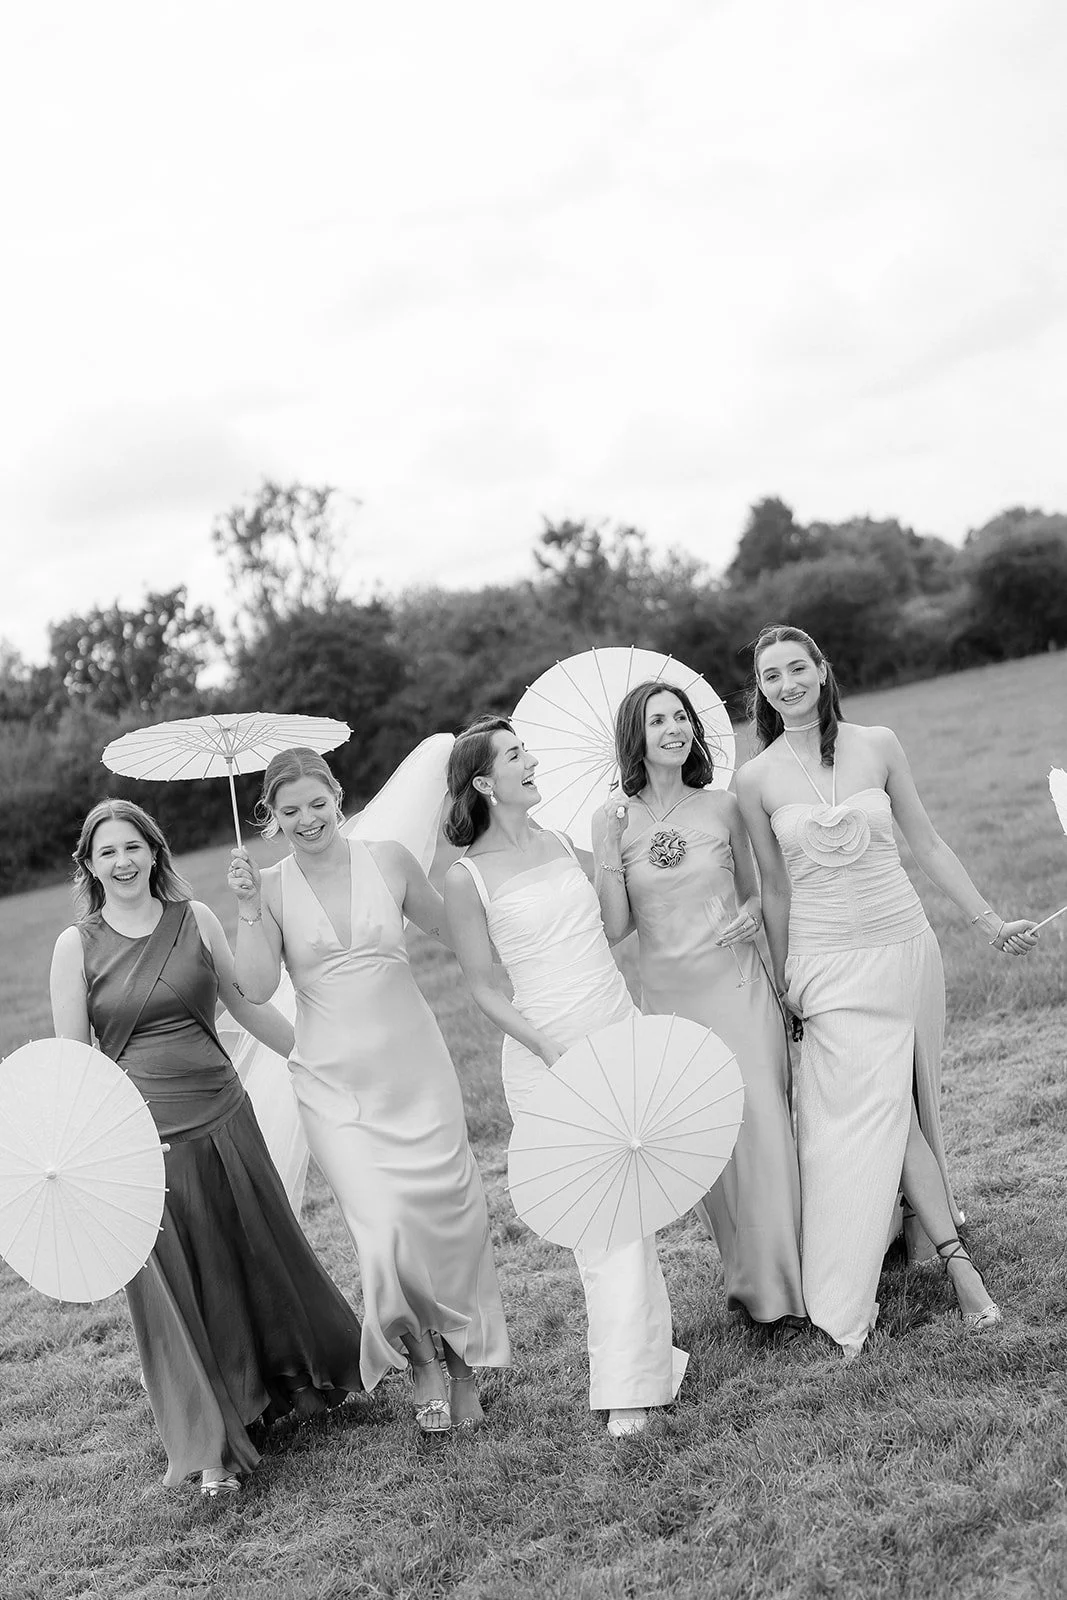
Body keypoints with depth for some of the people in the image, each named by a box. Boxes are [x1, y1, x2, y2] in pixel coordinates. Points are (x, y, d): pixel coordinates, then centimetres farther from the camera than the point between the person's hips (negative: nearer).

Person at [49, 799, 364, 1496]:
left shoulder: (195, 918, 1)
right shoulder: (77, 945, -3)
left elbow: (247, 1002, 9)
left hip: (222, 1119, 2)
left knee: (261, 1255, 15)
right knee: (174, 1289, 6)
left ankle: (294, 1379, 43)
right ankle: (213, 1447, 21)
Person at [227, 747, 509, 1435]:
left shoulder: (389, 861, 1)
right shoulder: (271, 887, -1)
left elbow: (454, 927, 12)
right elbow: (258, 987, -10)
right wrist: (249, 907, -18)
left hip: (415, 1066, 1)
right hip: (335, 1082, -1)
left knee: (449, 1213, 3)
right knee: (384, 1228, -11)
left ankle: (466, 1360, 24)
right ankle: (421, 1361, 15)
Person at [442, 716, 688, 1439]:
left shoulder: (564, 842, 7)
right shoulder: (468, 877, -8)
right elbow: (485, 988, -6)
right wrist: (557, 1054, -15)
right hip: (546, 1052, -5)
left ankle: (636, 1367, 19)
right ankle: (629, 1384, 6)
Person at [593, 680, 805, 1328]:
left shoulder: (723, 806, 2)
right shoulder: (613, 819, -1)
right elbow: (615, 927, -5)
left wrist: (752, 915, -6)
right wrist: (610, 849, -14)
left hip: (738, 987, 0)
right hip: (668, 997, 0)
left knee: (764, 1126, -3)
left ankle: (781, 1280, 12)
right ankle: (744, 1275, 23)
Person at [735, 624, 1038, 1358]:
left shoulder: (878, 743, 0)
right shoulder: (757, 778, -2)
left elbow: (927, 843, 7)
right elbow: (776, 889, 5)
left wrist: (990, 923, 4)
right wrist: (783, 981, 9)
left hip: (905, 945, 2)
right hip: (829, 960, -2)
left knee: (897, 1103, 6)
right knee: (879, 1103, -13)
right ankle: (957, 1256, -7)